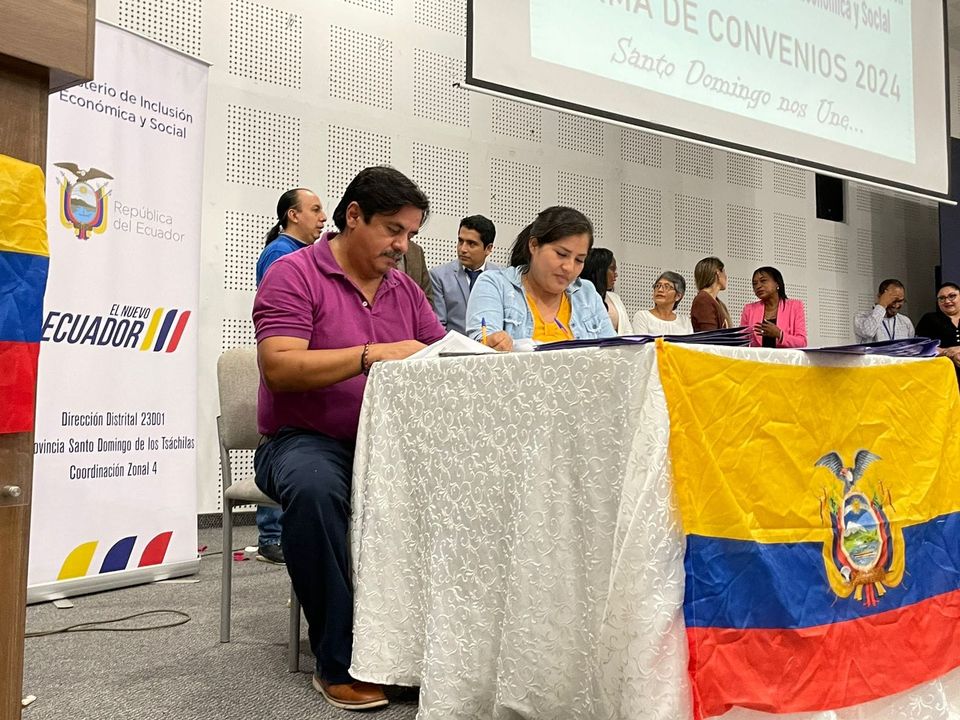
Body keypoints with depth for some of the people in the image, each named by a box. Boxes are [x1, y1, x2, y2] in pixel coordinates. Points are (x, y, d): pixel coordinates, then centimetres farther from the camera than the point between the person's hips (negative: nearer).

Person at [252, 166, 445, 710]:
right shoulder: (294, 275, -5)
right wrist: (373, 354, -27)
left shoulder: (405, 289, 14)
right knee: (314, 488, -38)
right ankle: (340, 661, -22)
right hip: (306, 441, -5)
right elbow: (279, 369, -18)